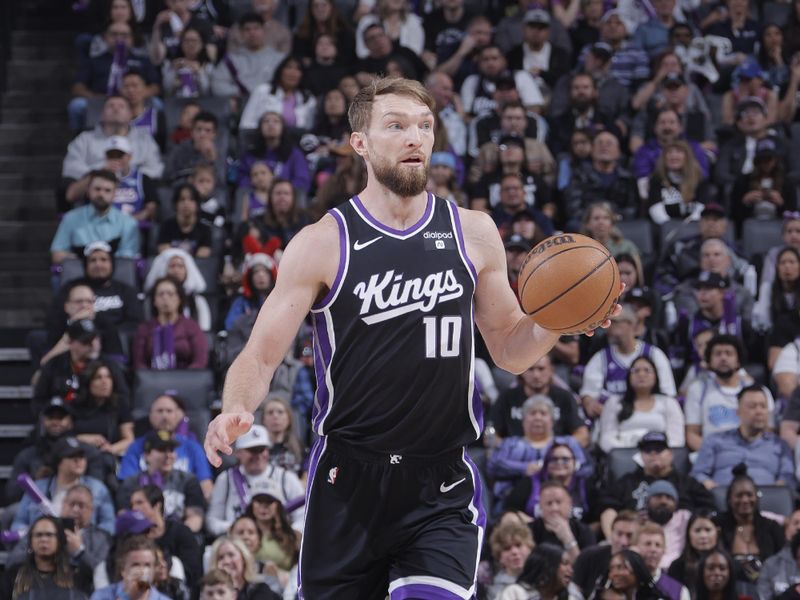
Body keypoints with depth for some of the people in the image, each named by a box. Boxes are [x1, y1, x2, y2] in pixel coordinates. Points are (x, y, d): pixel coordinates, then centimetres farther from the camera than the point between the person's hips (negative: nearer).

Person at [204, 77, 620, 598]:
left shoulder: (473, 233, 4)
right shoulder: (322, 244, -4)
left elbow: (509, 349, 13)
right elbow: (262, 355, -5)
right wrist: (236, 411, -26)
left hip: (444, 488, 1)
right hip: (347, 481, -1)